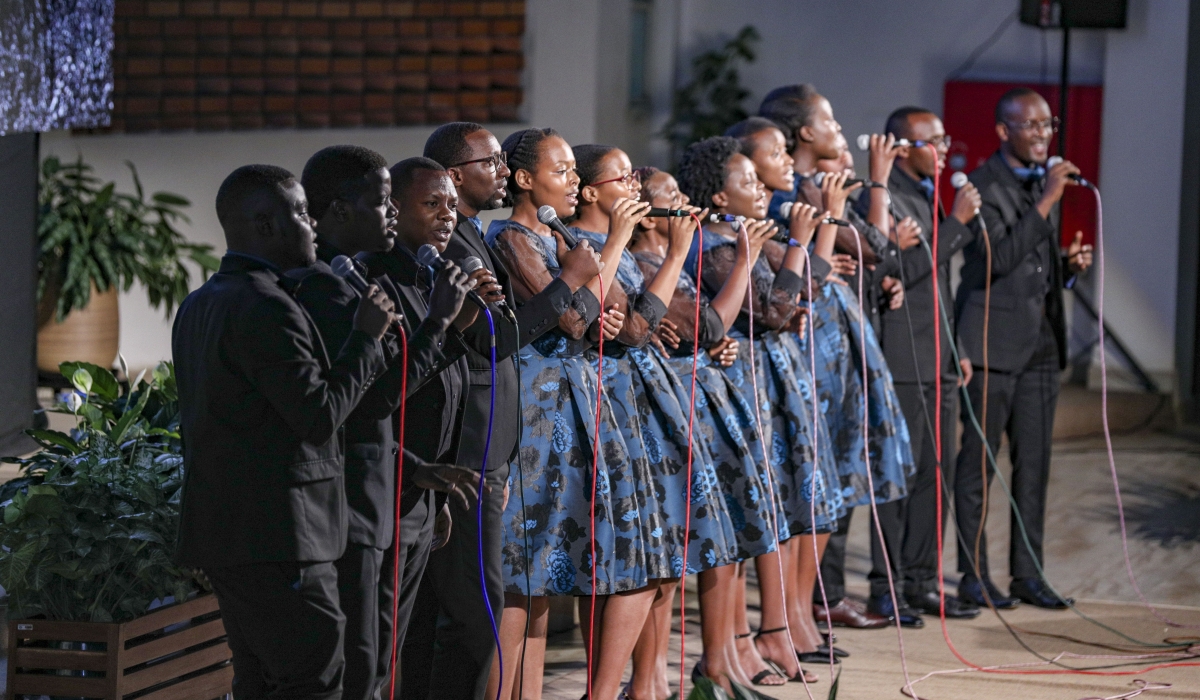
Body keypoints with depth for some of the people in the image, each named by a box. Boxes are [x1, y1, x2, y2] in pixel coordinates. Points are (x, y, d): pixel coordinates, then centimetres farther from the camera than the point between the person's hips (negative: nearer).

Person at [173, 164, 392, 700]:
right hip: (275, 535, -10)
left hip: (220, 529, 10)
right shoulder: (265, 309, -16)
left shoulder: (197, 307, 16)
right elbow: (320, 415, -18)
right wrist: (365, 336, -9)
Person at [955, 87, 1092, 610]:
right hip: (993, 341, -7)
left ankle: (1027, 572, 13)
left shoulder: (1044, 181, 15)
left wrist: (1070, 265, 2)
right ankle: (973, 575, 4)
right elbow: (1000, 258, -22)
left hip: (1040, 341, 7)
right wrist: (1046, 202, -22)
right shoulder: (983, 186, -10)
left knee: (1033, 462, 8)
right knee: (979, 460, -1)